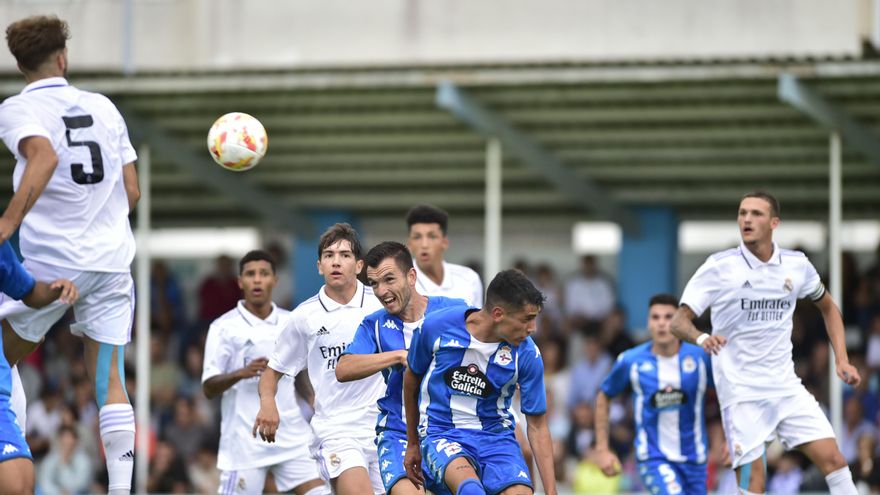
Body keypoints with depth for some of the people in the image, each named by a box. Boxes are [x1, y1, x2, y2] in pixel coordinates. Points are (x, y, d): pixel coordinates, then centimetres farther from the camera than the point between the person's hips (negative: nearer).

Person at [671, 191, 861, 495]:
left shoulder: (797, 265, 4)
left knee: (833, 461, -5)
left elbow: (828, 307, 22)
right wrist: (701, 338, -30)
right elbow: (679, 320, -8)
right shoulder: (719, 267, -6)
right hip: (740, 391, -4)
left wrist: (842, 360, 11)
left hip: (787, 387, 4)